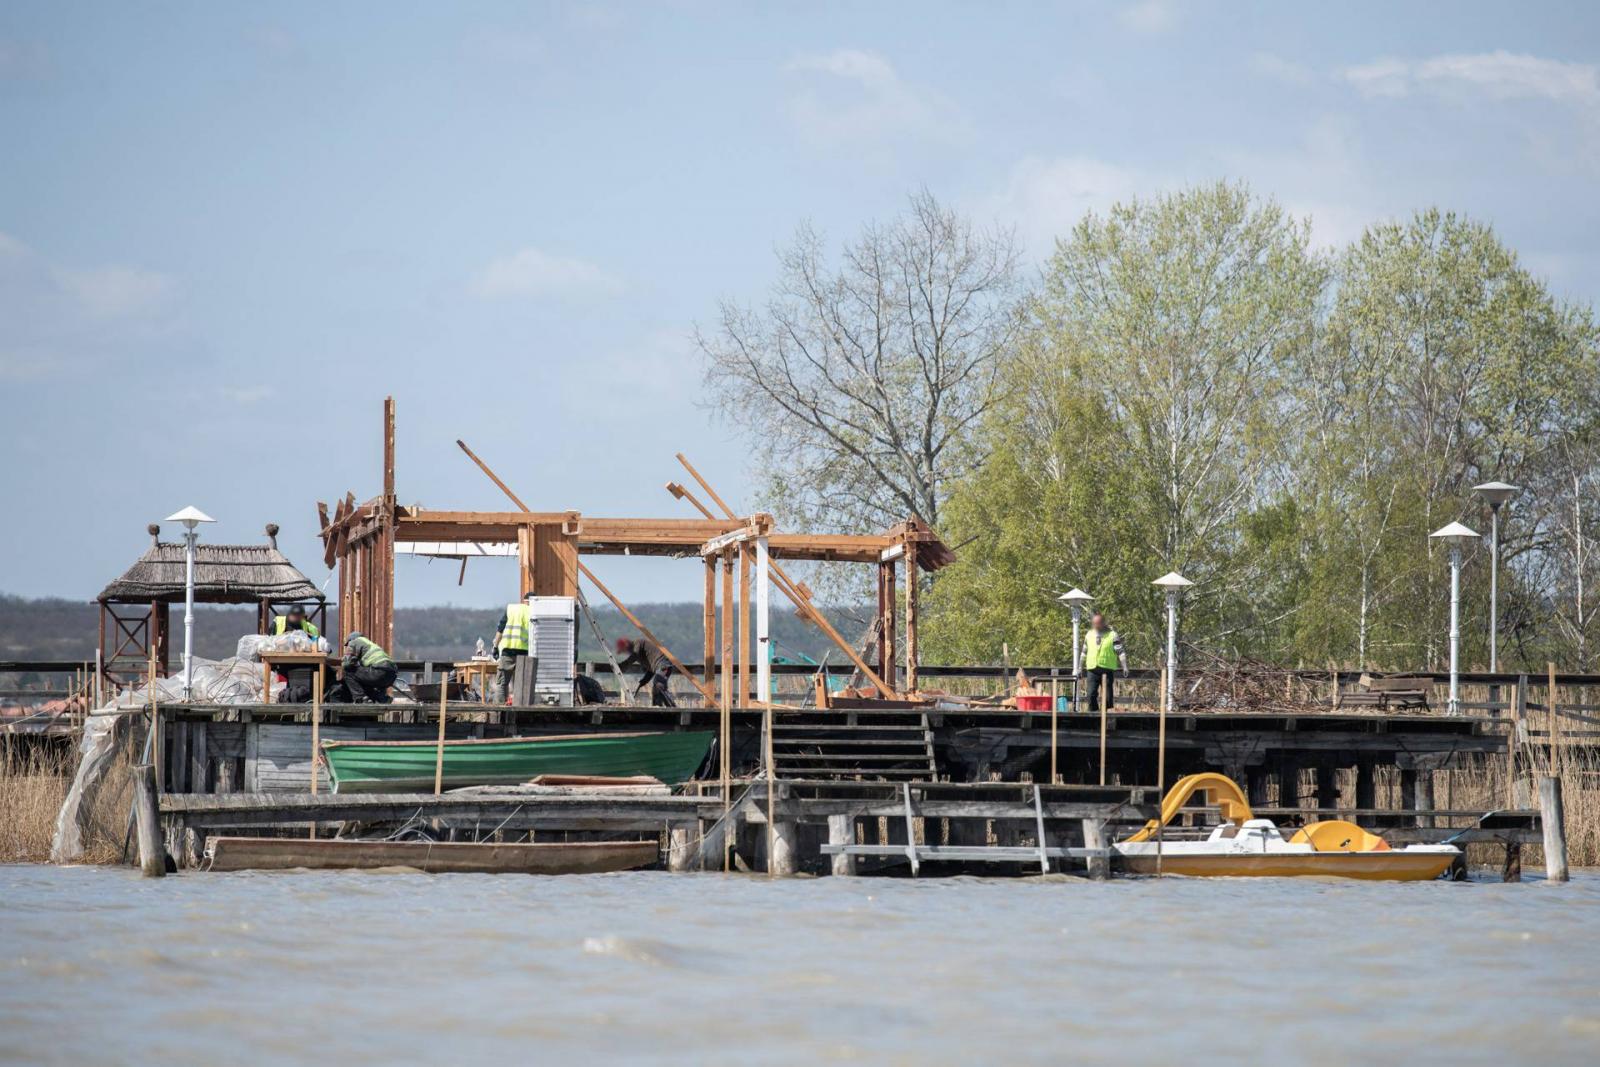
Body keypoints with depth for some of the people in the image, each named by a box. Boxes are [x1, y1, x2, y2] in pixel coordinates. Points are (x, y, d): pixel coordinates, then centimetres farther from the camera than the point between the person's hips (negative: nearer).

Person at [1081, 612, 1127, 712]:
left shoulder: (1112, 635, -2)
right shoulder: (1089, 635, 12)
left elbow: (1121, 652, -5)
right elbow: (1084, 652, 22)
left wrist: (1124, 666, -14)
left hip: (1107, 669, -3)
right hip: (1092, 670, 3)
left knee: (1108, 695, -1)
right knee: (1091, 694, -5)